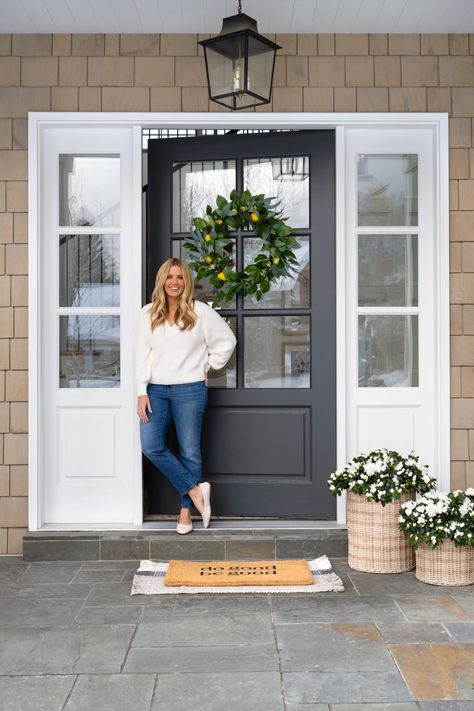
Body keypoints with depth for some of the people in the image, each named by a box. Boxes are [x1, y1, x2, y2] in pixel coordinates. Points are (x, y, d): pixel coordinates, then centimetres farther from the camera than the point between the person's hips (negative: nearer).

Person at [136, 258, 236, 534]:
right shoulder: (148, 313, 7)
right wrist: (142, 392, -2)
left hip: (190, 389, -3)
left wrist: (207, 367, 3)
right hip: (156, 390, 3)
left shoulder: (200, 312, -2)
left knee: (190, 450, 2)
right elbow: (143, 353, 4)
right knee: (151, 446, -9)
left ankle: (186, 511, 13)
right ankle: (195, 490, 5)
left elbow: (227, 341, 6)